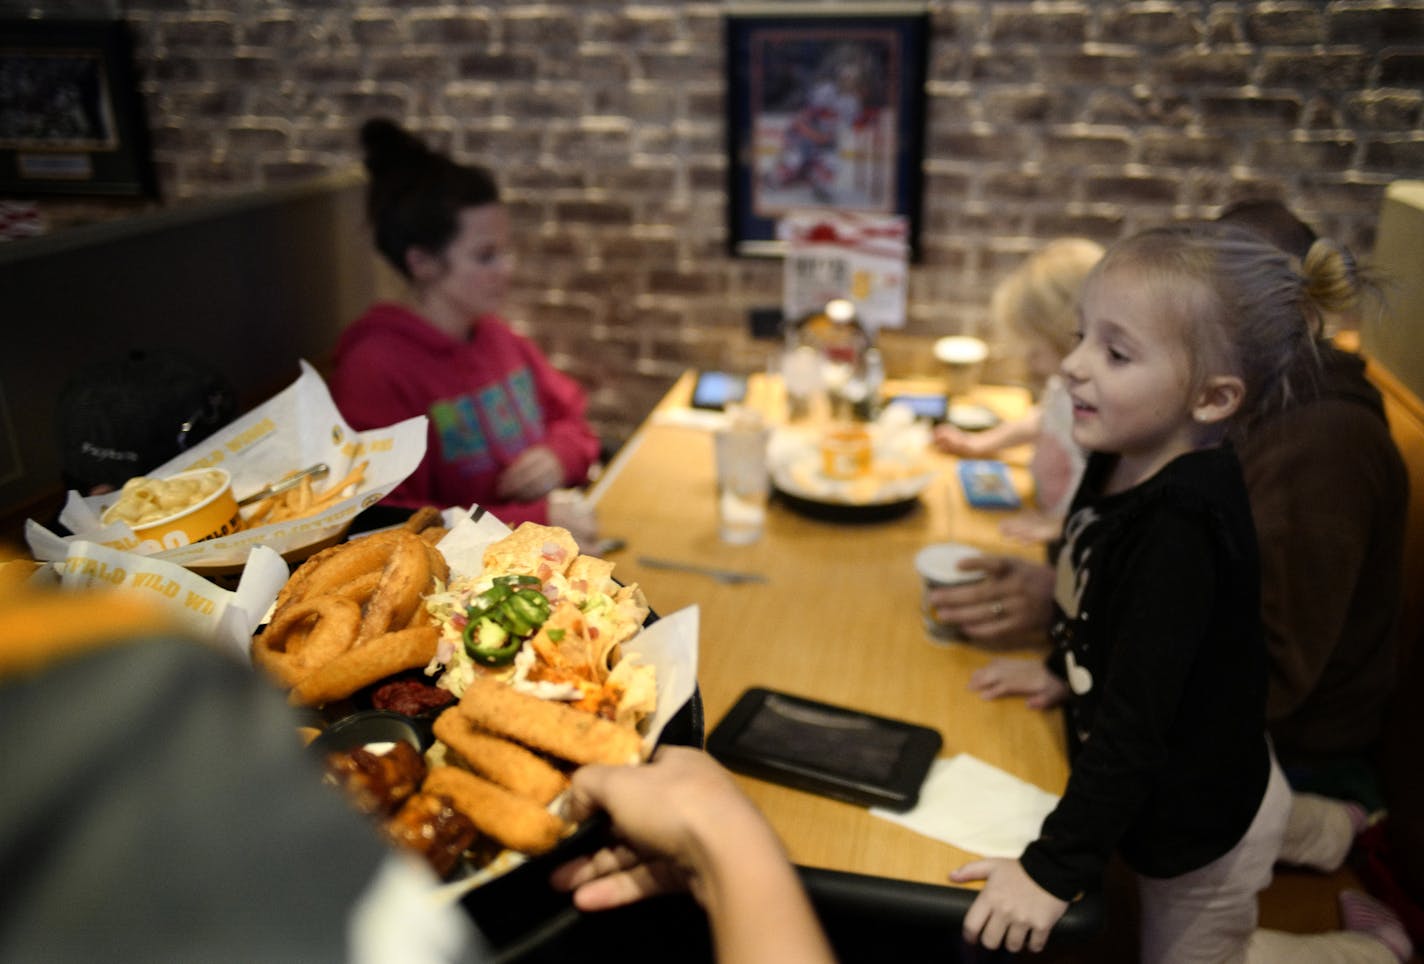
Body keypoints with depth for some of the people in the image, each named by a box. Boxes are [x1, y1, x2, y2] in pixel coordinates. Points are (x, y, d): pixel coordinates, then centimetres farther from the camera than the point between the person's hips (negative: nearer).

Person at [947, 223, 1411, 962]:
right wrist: (1065, 673, 15)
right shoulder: (1127, 463, -10)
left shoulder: (1181, 526, -35)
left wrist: (1053, 871, -31)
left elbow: (1136, 721, -34)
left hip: (1200, 825, -8)